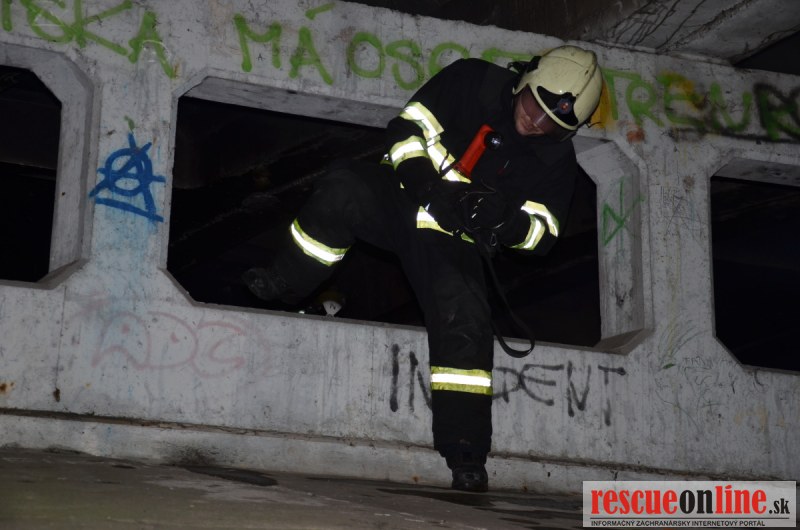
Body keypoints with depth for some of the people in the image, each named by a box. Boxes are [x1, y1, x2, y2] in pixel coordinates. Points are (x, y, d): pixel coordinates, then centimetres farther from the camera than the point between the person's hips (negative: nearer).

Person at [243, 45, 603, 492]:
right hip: (401, 199, -1)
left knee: (467, 319, -25)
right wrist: (428, 187, -23)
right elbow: (408, 129, -7)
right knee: (344, 189, -33)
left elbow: (542, 234, 0)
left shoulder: (557, 161, 3)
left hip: (452, 241, 1)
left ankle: (466, 450, -17)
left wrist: (505, 220, -23)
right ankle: (285, 283, -13)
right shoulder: (473, 81, -4)